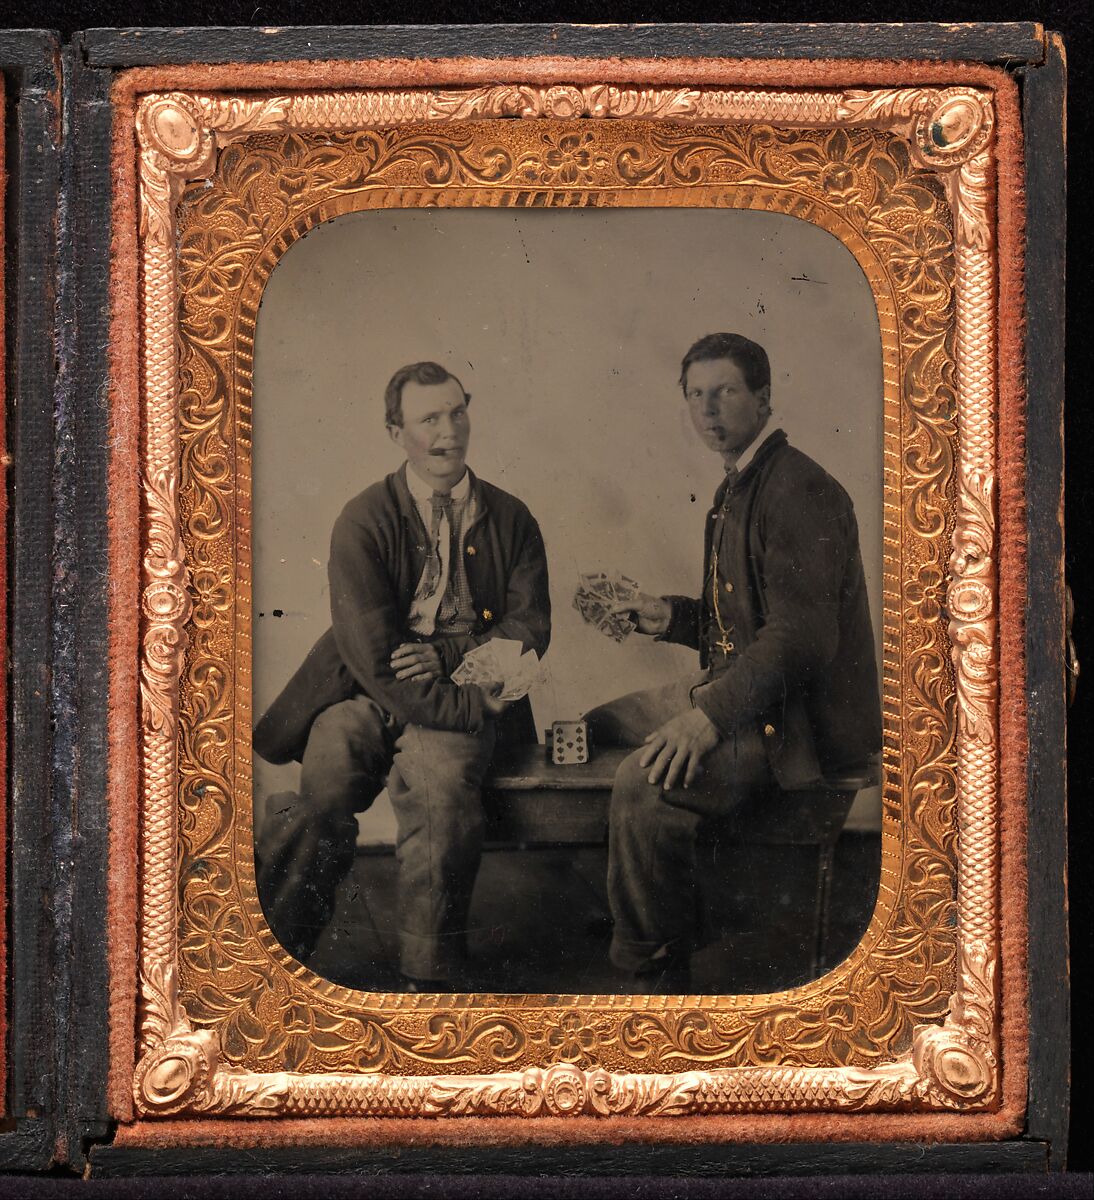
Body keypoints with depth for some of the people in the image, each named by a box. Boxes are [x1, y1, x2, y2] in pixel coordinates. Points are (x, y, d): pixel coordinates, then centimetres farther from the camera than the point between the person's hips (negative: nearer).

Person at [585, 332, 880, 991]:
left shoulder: (800, 490, -18)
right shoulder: (737, 490, 16)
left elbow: (802, 634, -27)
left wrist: (710, 713, -35)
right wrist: (670, 616, 9)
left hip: (798, 718, -11)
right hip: (741, 688, 11)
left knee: (646, 781, -31)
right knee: (598, 728, 21)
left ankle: (655, 972, -14)